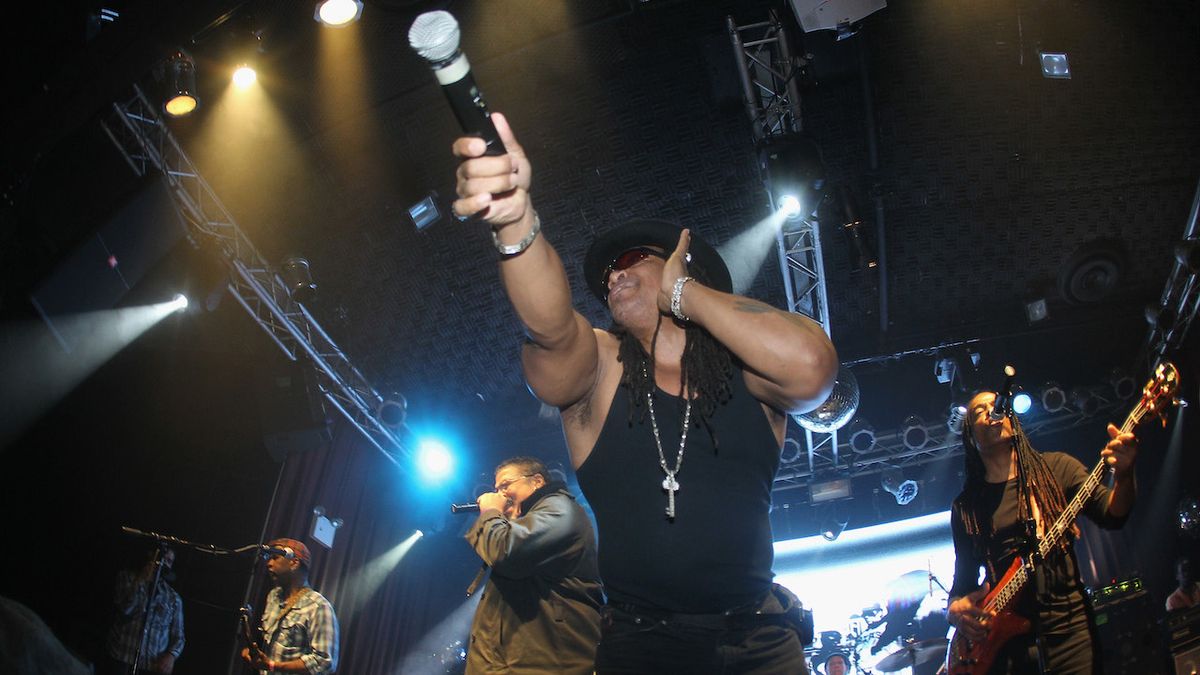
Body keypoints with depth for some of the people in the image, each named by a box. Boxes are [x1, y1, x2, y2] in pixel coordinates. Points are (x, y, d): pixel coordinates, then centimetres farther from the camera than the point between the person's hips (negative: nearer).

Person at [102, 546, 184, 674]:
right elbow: (125, 608, -8)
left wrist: (171, 655, -10)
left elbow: (178, 636, 9)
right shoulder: (126, 577, 9)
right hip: (120, 660, -1)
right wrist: (143, 579, -10)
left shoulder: (174, 598, 10)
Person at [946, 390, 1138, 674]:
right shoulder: (965, 507, 10)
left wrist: (1123, 475, -25)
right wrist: (955, 608, -7)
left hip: (1068, 628, -1)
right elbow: (964, 576, 14)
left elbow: (1112, 514, -5)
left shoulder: (1055, 468, 7)